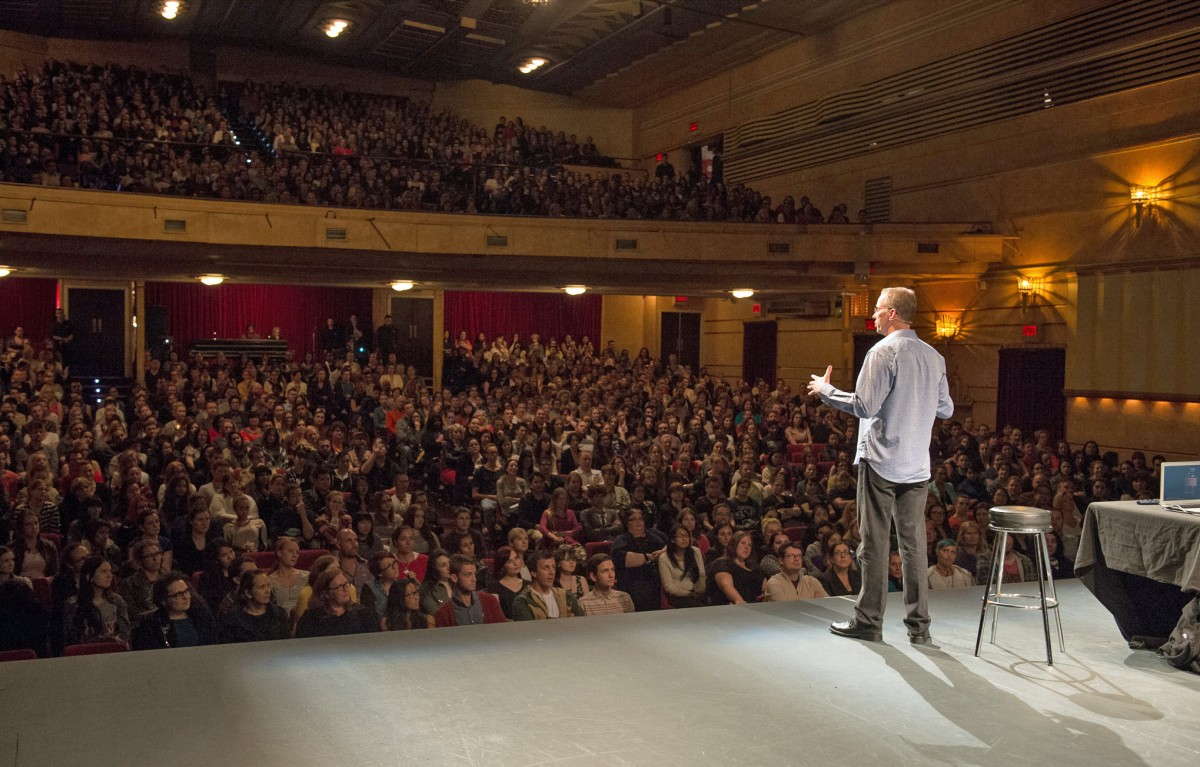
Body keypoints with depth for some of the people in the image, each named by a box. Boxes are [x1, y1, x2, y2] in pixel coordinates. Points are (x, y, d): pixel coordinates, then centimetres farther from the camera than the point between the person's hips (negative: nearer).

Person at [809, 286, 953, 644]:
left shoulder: (884, 352, -12)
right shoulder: (934, 357, 9)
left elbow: (864, 406, -17)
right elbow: (946, 409, 15)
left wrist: (825, 390, -3)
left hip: (881, 461, -6)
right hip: (917, 466, 6)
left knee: (875, 544, 1)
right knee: (914, 544, 9)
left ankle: (869, 621, 8)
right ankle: (919, 625, 12)